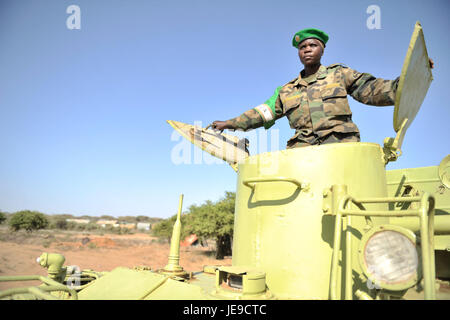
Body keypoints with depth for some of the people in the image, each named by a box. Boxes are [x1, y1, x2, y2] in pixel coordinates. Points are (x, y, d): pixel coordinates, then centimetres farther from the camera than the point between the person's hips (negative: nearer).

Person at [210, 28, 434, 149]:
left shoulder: (340, 74, 19)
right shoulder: (286, 91, 25)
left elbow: (371, 90, 10)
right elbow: (262, 113, 25)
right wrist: (231, 123, 20)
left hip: (340, 145, -1)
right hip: (302, 152, 2)